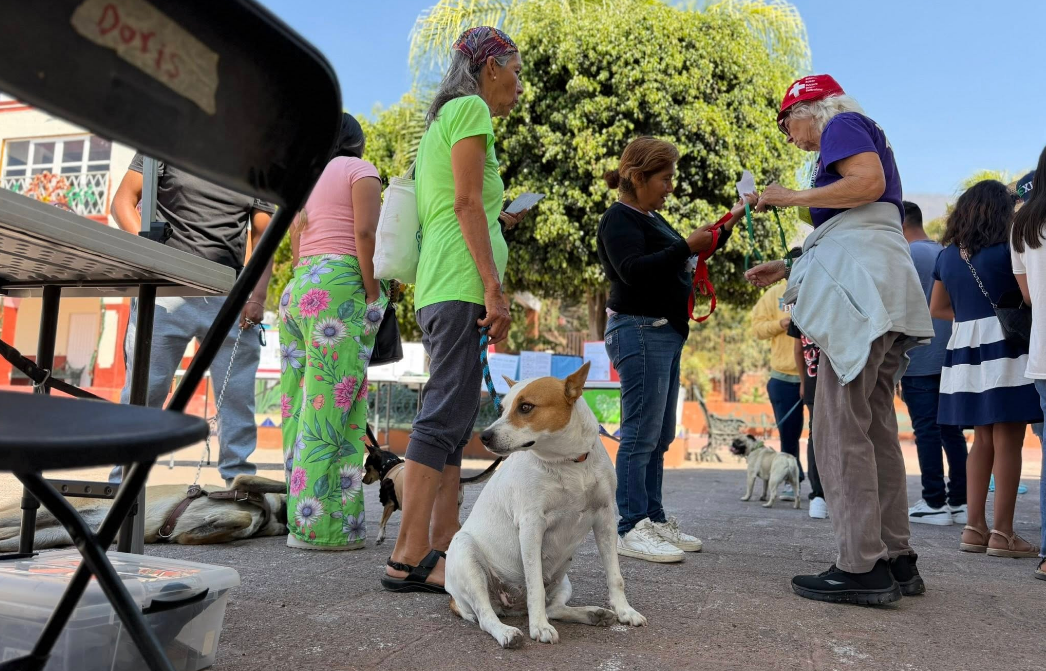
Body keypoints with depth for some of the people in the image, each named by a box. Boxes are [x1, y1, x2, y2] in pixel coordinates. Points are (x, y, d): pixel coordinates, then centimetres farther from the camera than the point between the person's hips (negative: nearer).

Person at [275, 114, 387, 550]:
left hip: (298, 288, 8)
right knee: (334, 407, -10)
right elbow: (364, 232, -9)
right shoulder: (361, 171, 5)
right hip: (340, 288, -8)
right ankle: (320, 525, -11)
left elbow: (296, 248, 20)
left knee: (302, 406, 5)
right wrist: (374, 296, -10)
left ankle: (302, 515, 8)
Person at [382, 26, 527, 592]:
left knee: (454, 422, 7)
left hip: (438, 289, 10)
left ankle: (443, 550, 9)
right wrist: (494, 286, -17)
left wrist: (497, 221, 28)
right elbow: (467, 203, -13)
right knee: (444, 418, -13)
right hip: (461, 284, -10)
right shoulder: (470, 108, -1)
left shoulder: (444, 118, 28)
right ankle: (410, 557, -11)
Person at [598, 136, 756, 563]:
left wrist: (726, 227, 23)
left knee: (660, 437, 11)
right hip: (640, 332, -10)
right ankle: (630, 529, -7)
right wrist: (687, 246, -22)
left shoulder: (652, 219, 22)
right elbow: (635, 271, -24)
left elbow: (680, 262, 30)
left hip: (665, 335, 10)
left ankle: (654, 520, 18)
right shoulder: (619, 220, -8)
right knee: (641, 436, -11)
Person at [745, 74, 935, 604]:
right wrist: (786, 270, 26)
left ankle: (862, 567, -10)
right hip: (881, 291, 10)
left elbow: (870, 181, -16)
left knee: (842, 428, -12)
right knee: (875, 427, 9)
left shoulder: (843, 124, 5)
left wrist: (793, 198, -7)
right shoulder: (854, 141, 31)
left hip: (863, 284, -10)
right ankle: (896, 559, 13)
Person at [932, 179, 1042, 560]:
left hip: (965, 349, 6)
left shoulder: (947, 255, 10)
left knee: (983, 440, 13)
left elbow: (937, 309, 16)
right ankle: (1002, 532, 1)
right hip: (1003, 347, -6)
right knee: (1007, 442, -1)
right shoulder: (1006, 250, -7)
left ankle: (975, 528, 13)